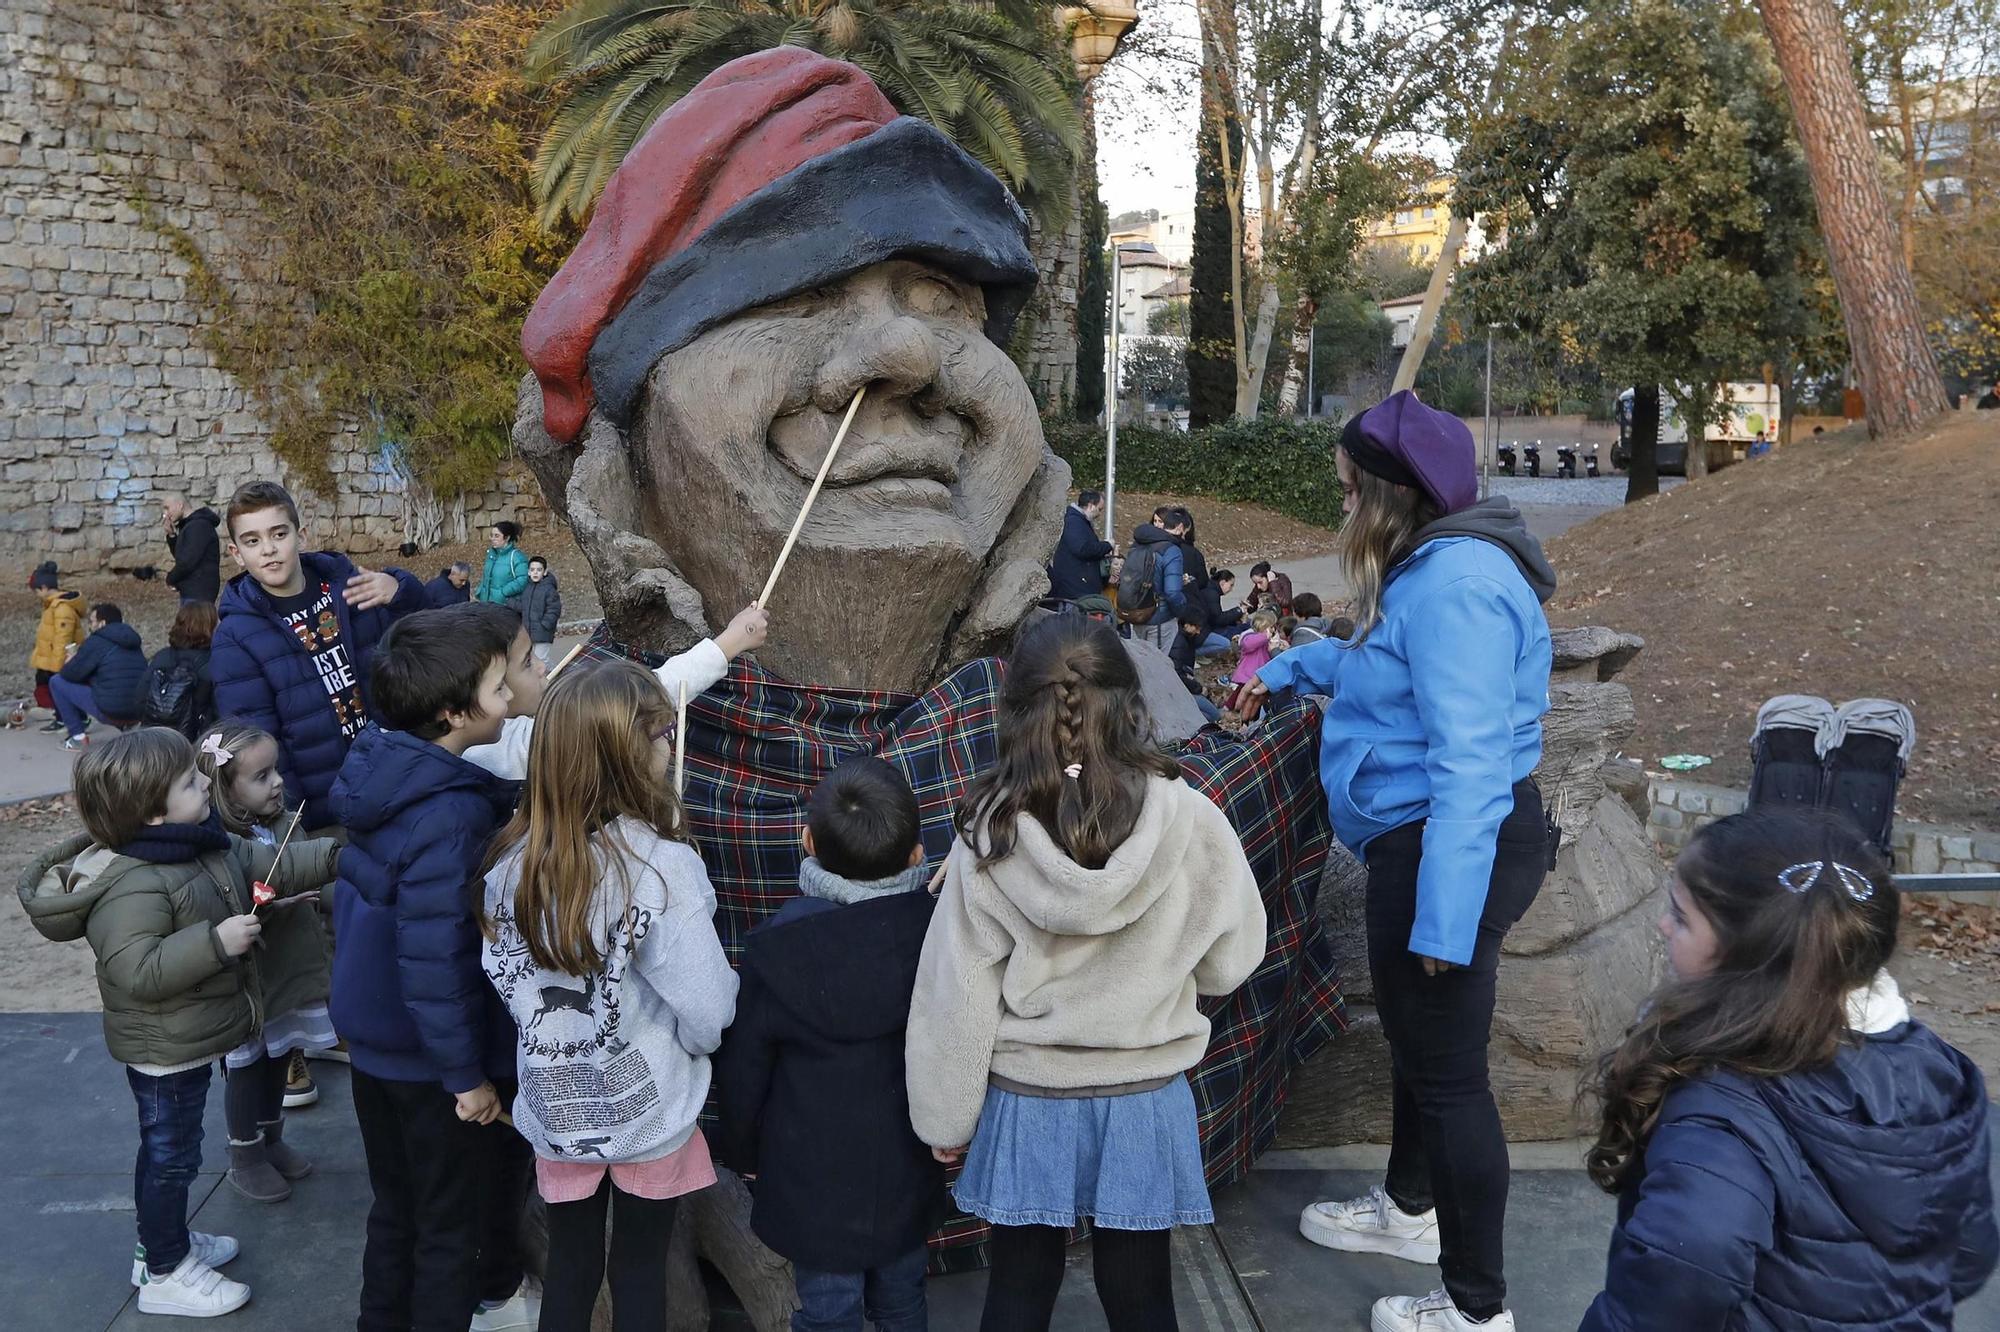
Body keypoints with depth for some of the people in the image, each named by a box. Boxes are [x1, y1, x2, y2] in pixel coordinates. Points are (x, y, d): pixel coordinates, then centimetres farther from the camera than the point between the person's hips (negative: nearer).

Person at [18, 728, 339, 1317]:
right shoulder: (132, 888, -30)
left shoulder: (203, 842, -2)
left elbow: (265, 866, 7)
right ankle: (165, 1274, 24)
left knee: (171, 1150, 25)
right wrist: (215, 942, -36)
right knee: (170, 1156, 7)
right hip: (164, 1051, -9)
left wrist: (333, 855, -2)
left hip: (191, 1040, 9)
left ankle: (167, 1241, 43)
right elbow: (137, 971, -35)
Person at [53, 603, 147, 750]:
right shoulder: (133, 643, 16)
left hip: (109, 713, -8)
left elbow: (70, 674, -3)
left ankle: (78, 737, 8)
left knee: (57, 681, 9)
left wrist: (70, 662, 20)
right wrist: (78, 659, 28)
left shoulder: (96, 642, -6)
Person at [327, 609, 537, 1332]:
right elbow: (434, 961, -28)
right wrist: (466, 1076, -19)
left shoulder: (382, 765, -3)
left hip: (372, 1035, 8)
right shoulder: (450, 817, -30)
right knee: (454, 1222, 11)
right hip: (434, 1056, -8)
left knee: (397, 1204, 25)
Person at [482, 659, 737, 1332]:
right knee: (640, 1273, 17)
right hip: (649, 1110, -3)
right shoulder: (663, 865, -26)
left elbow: (504, 973, -1)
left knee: (569, 1267, 21)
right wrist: (686, 1042, 1)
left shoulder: (516, 856, -13)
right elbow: (709, 1009, -21)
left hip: (556, 1104, 3)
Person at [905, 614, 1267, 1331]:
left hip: (1026, 1103, 0)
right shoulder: (1189, 821, -18)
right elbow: (1231, 960, -5)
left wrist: (946, 1119, 3)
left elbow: (955, 997, -10)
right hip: (1144, 1102, 0)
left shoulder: (989, 837, -17)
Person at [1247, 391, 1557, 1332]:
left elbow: (1469, 764, -29)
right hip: (1429, 842, 11)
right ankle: (1409, 1208, 49)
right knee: (1416, 1038, 26)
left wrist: (1444, 916, -29)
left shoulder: (1456, 584, -25)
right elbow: (1377, 657, 31)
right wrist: (1284, 671, 40)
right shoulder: (1435, 565, 9)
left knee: (1447, 1068, 2)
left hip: (1454, 849, -11)